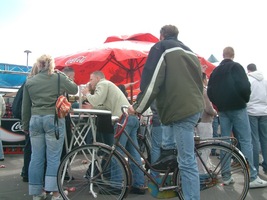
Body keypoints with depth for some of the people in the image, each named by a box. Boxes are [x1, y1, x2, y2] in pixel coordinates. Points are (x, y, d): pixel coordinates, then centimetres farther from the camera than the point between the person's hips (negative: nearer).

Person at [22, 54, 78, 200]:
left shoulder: (29, 81, 6)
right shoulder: (60, 78, -2)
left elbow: (25, 106, 10)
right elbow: (75, 90, 14)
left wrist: (25, 125, 18)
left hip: (35, 120, 3)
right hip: (54, 119, -3)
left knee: (36, 157, 8)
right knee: (53, 157, 1)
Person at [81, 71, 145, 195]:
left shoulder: (102, 84, 4)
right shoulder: (108, 85, 32)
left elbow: (96, 100, -11)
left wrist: (86, 93, 9)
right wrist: (92, 107, 23)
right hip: (132, 117, 10)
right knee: (133, 153, 7)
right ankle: (139, 185, 9)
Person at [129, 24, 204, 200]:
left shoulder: (161, 48, 2)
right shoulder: (190, 52, 25)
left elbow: (151, 81, -9)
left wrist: (138, 107, -2)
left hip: (182, 109, -9)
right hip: (195, 107, 9)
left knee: (187, 162, -7)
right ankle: (168, 151, 27)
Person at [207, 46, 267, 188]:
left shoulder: (215, 71, 12)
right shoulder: (236, 67, -4)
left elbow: (210, 91, 10)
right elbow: (245, 86, -15)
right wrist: (246, 99, 1)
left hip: (222, 110, 6)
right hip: (237, 108, -5)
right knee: (245, 141, -4)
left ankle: (226, 177, 10)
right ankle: (252, 178, -4)